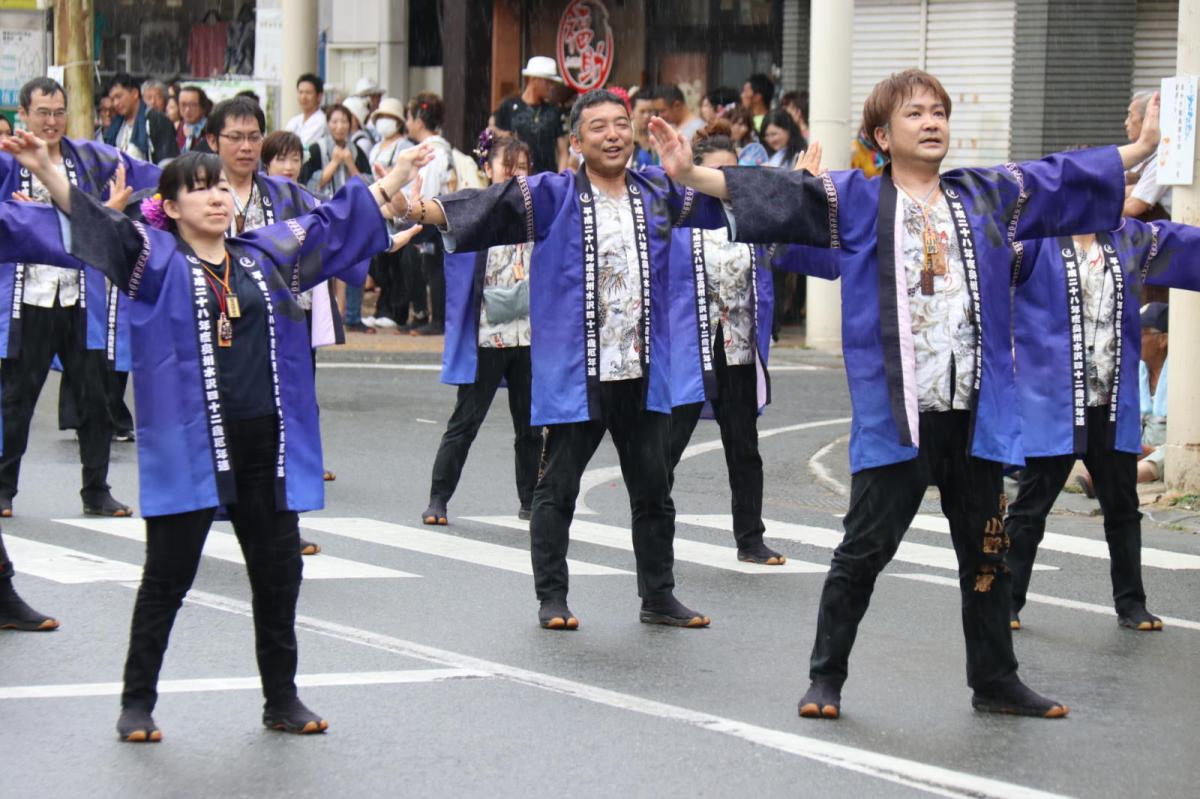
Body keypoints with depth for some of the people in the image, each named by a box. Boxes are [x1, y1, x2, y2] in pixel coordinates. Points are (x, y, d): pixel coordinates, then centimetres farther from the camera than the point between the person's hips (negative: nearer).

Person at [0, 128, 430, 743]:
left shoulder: (267, 253, 12)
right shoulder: (156, 259, -1)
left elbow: (338, 222, 22)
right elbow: (92, 225, -14)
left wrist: (400, 174, 22)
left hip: (266, 444, 4)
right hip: (187, 445, -4)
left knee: (278, 573, 10)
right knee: (167, 577, 2)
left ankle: (281, 698, 24)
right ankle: (137, 703, 13)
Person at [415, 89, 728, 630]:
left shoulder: (658, 192, 9)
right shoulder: (553, 196, -4)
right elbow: (492, 205, -17)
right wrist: (427, 210, -33)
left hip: (643, 374, 4)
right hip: (573, 375, -4)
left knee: (652, 489, 12)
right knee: (557, 489, 3)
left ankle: (658, 597, 24)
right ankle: (552, 599, 14)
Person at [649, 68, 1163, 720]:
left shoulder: (989, 196, 13)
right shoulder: (853, 201, 1)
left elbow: (1068, 177, 21)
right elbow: (775, 194, -8)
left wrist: (1144, 147, 22)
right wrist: (690, 174, -19)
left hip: (977, 413, 4)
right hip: (893, 415, -4)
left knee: (987, 554, 12)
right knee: (863, 551, 1)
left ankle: (994, 682, 25)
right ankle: (826, 678, 14)